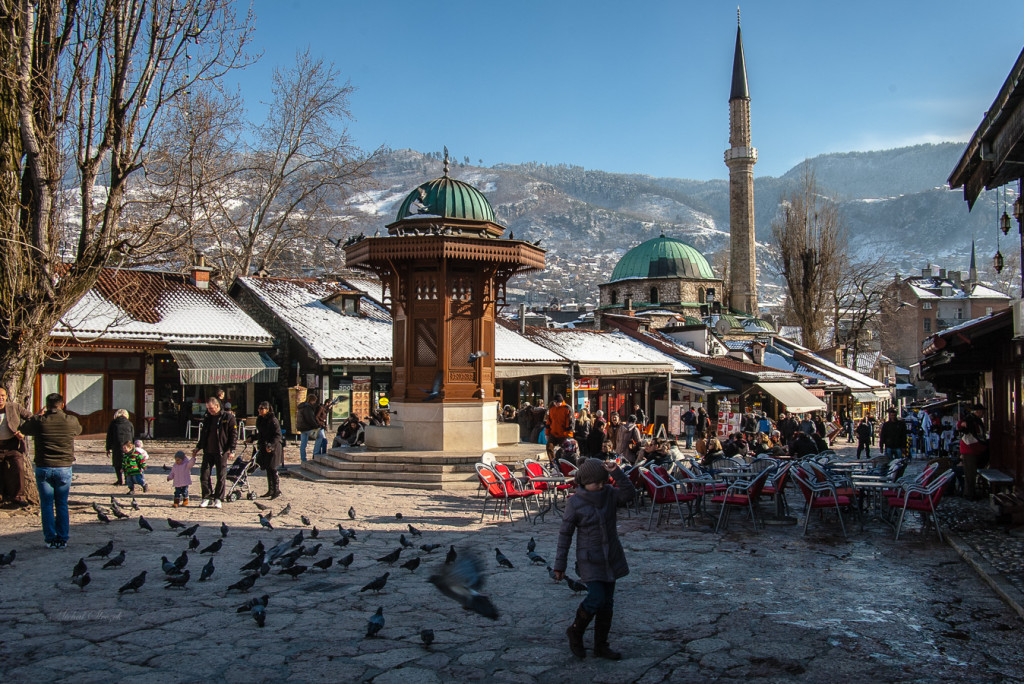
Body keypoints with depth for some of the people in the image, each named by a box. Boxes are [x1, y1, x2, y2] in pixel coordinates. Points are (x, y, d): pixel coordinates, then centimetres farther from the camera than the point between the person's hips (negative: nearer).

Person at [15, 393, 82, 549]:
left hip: (43, 468, -1)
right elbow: (79, 430, 20)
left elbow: (22, 429, 14)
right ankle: (62, 539, 10)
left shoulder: (39, 421, -6)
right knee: (62, 505, 10)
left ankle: (50, 539, 8)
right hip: (64, 468, 1)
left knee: (46, 505, 8)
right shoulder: (71, 421, -4)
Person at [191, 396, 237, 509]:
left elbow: (234, 435, -5)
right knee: (204, 475, 0)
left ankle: (218, 499, 9)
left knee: (221, 476, 0)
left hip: (221, 452, -5)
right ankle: (207, 497, 12)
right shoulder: (207, 418, 13)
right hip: (208, 451, 5)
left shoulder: (228, 417, -3)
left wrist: (232, 450, -13)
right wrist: (198, 447, 16)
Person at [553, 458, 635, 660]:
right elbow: (565, 534, -7)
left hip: (612, 558, 5)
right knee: (596, 598, -14)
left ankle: (601, 645, 22)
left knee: (607, 602, 9)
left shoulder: (610, 494, -1)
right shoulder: (575, 503, -12)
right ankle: (575, 631, 12)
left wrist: (617, 473, -30)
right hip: (590, 558, -5)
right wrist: (560, 564, -6)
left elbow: (629, 494, -19)